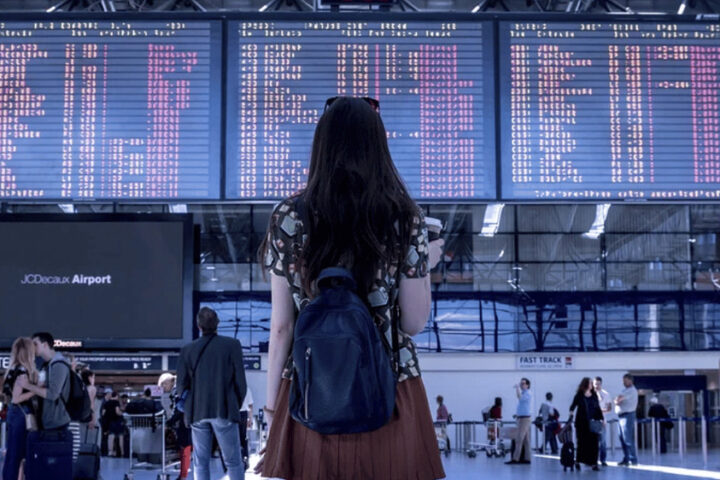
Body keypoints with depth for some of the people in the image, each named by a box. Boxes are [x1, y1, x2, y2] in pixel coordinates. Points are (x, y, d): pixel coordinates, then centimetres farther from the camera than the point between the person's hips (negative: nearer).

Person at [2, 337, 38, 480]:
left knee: (12, 453, 13)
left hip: (15, 413, 9)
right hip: (21, 414, -9)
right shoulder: (23, 371, -17)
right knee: (16, 454, -3)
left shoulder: (14, 369, 10)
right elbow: (16, 398, -20)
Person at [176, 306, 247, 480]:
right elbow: (240, 381, -3)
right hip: (224, 410, -2)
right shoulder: (232, 345, -3)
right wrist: (236, 405, 11)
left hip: (198, 412, 3)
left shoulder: (187, 350, 4)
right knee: (233, 462, 2)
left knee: (200, 463, 8)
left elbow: (182, 385, 3)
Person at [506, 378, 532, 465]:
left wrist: (517, 388, -20)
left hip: (525, 419, -9)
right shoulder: (522, 393, 18)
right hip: (521, 418, 9)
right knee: (525, 440, 8)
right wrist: (517, 415, 17)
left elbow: (520, 397, -31)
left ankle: (515, 459, -15)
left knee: (519, 439, -12)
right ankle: (526, 458, 9)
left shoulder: (528, 394, -12)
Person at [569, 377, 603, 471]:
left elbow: (598, 408, 12)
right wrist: (571, 413, -21)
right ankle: (578, 461, 21)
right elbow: (573, 405, -3)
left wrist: (601, 419, 7)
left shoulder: (594, 395, 9)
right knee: (582, 442, 4)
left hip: (593, 422, 3)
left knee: (594, 442, -3)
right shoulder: (579, 395, -1)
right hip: (582, 423, -3)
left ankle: (593, 463, -1)